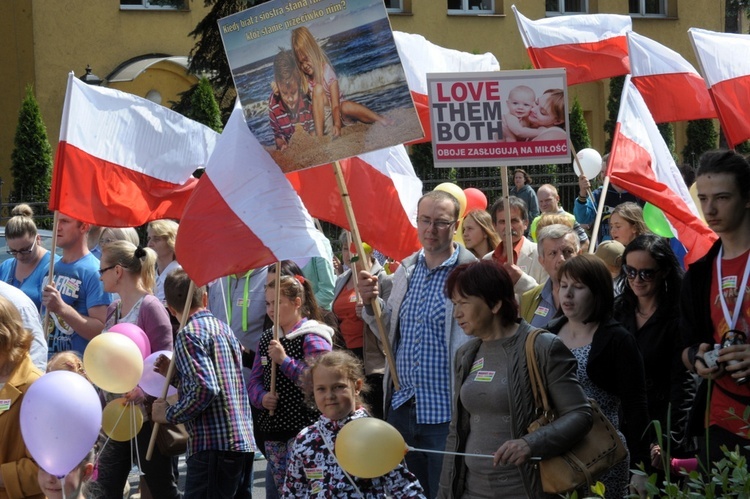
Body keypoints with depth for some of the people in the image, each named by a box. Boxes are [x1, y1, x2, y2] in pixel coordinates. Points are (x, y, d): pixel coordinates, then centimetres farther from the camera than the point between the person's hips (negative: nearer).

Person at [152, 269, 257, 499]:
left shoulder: (190, 333, -8)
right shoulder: (224, 328, 18)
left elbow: (205, 389, -19)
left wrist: (169, 414, -7)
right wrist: (176, 373, 20)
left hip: (213, 447, -9)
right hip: (244, 443, 9)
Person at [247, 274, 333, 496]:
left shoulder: (312, 337, -8)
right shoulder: (266, 339, 15)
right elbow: (255, 380, 15)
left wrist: (285, 361, -20)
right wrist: (261, 397, -6)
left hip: (303, 428, -7)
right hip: (273, 428, 8)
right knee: (279, 489, 13)